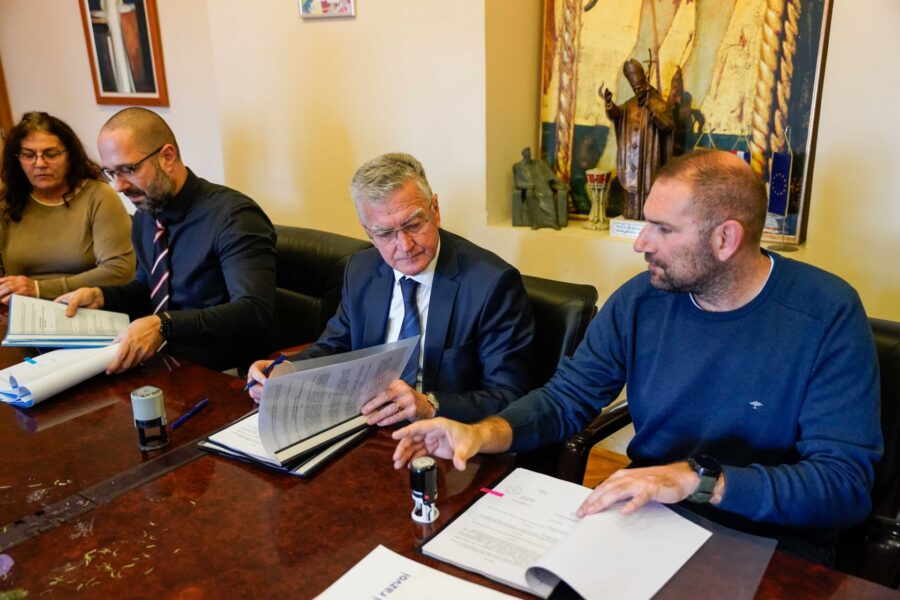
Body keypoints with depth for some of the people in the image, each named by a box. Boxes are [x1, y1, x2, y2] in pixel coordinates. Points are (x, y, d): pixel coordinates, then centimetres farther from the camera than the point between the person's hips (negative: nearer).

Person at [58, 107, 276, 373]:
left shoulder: (233, 217, -18)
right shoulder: (146, 214, 8)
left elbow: (254, 311, -27)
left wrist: (164, 325, -35)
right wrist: (100, 295, 3)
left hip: (219, 375, -7)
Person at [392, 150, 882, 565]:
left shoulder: (829, 317, -15)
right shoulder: (640, 300, -4)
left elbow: (847, 483, -19)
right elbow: (566, 398, 2)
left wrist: (699, 480, -30)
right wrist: (483, 433, -17)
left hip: (772, 545, -2)